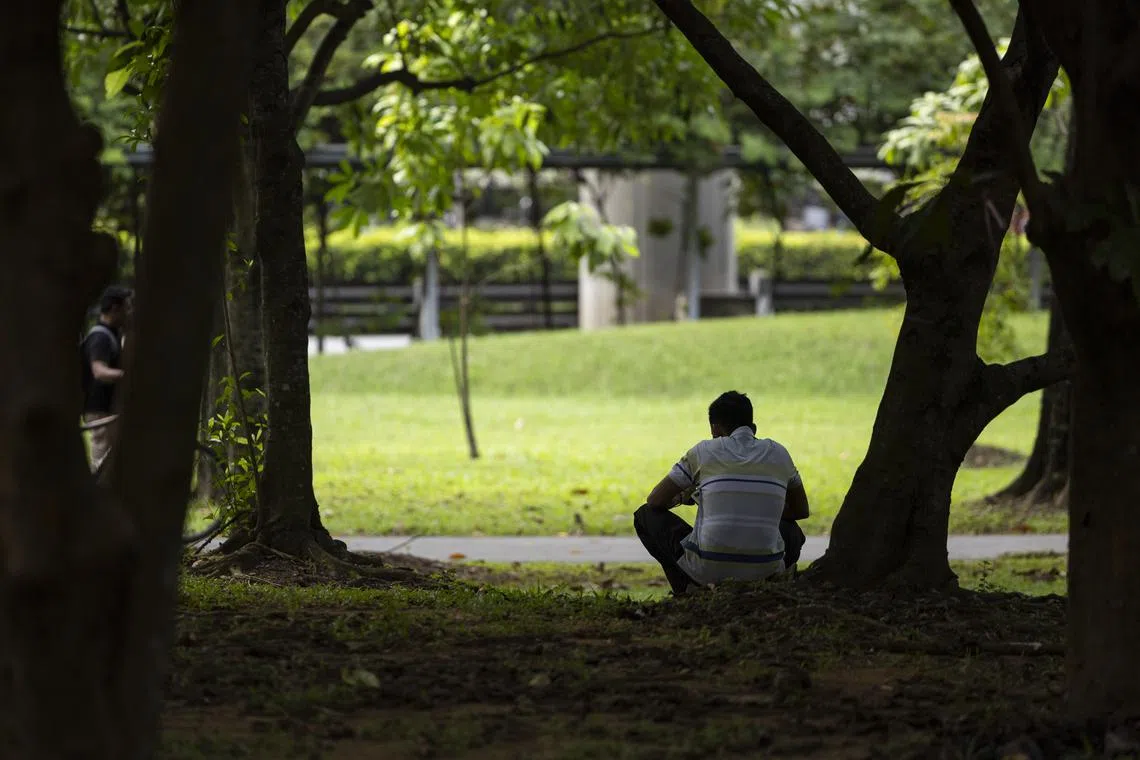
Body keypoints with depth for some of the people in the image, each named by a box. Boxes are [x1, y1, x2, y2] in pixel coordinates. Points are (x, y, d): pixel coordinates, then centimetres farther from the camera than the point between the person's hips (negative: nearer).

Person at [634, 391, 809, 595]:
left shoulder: (704, 452, 4)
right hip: (765, 569, 2)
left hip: (708, 568, -2)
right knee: (792, 533, 39)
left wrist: (681, 496, 34)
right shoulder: (779, 454, 11)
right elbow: (801, 510, 24)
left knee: (646, 516, 21)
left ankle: (687, 591, 9)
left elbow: (654, 501, 11)